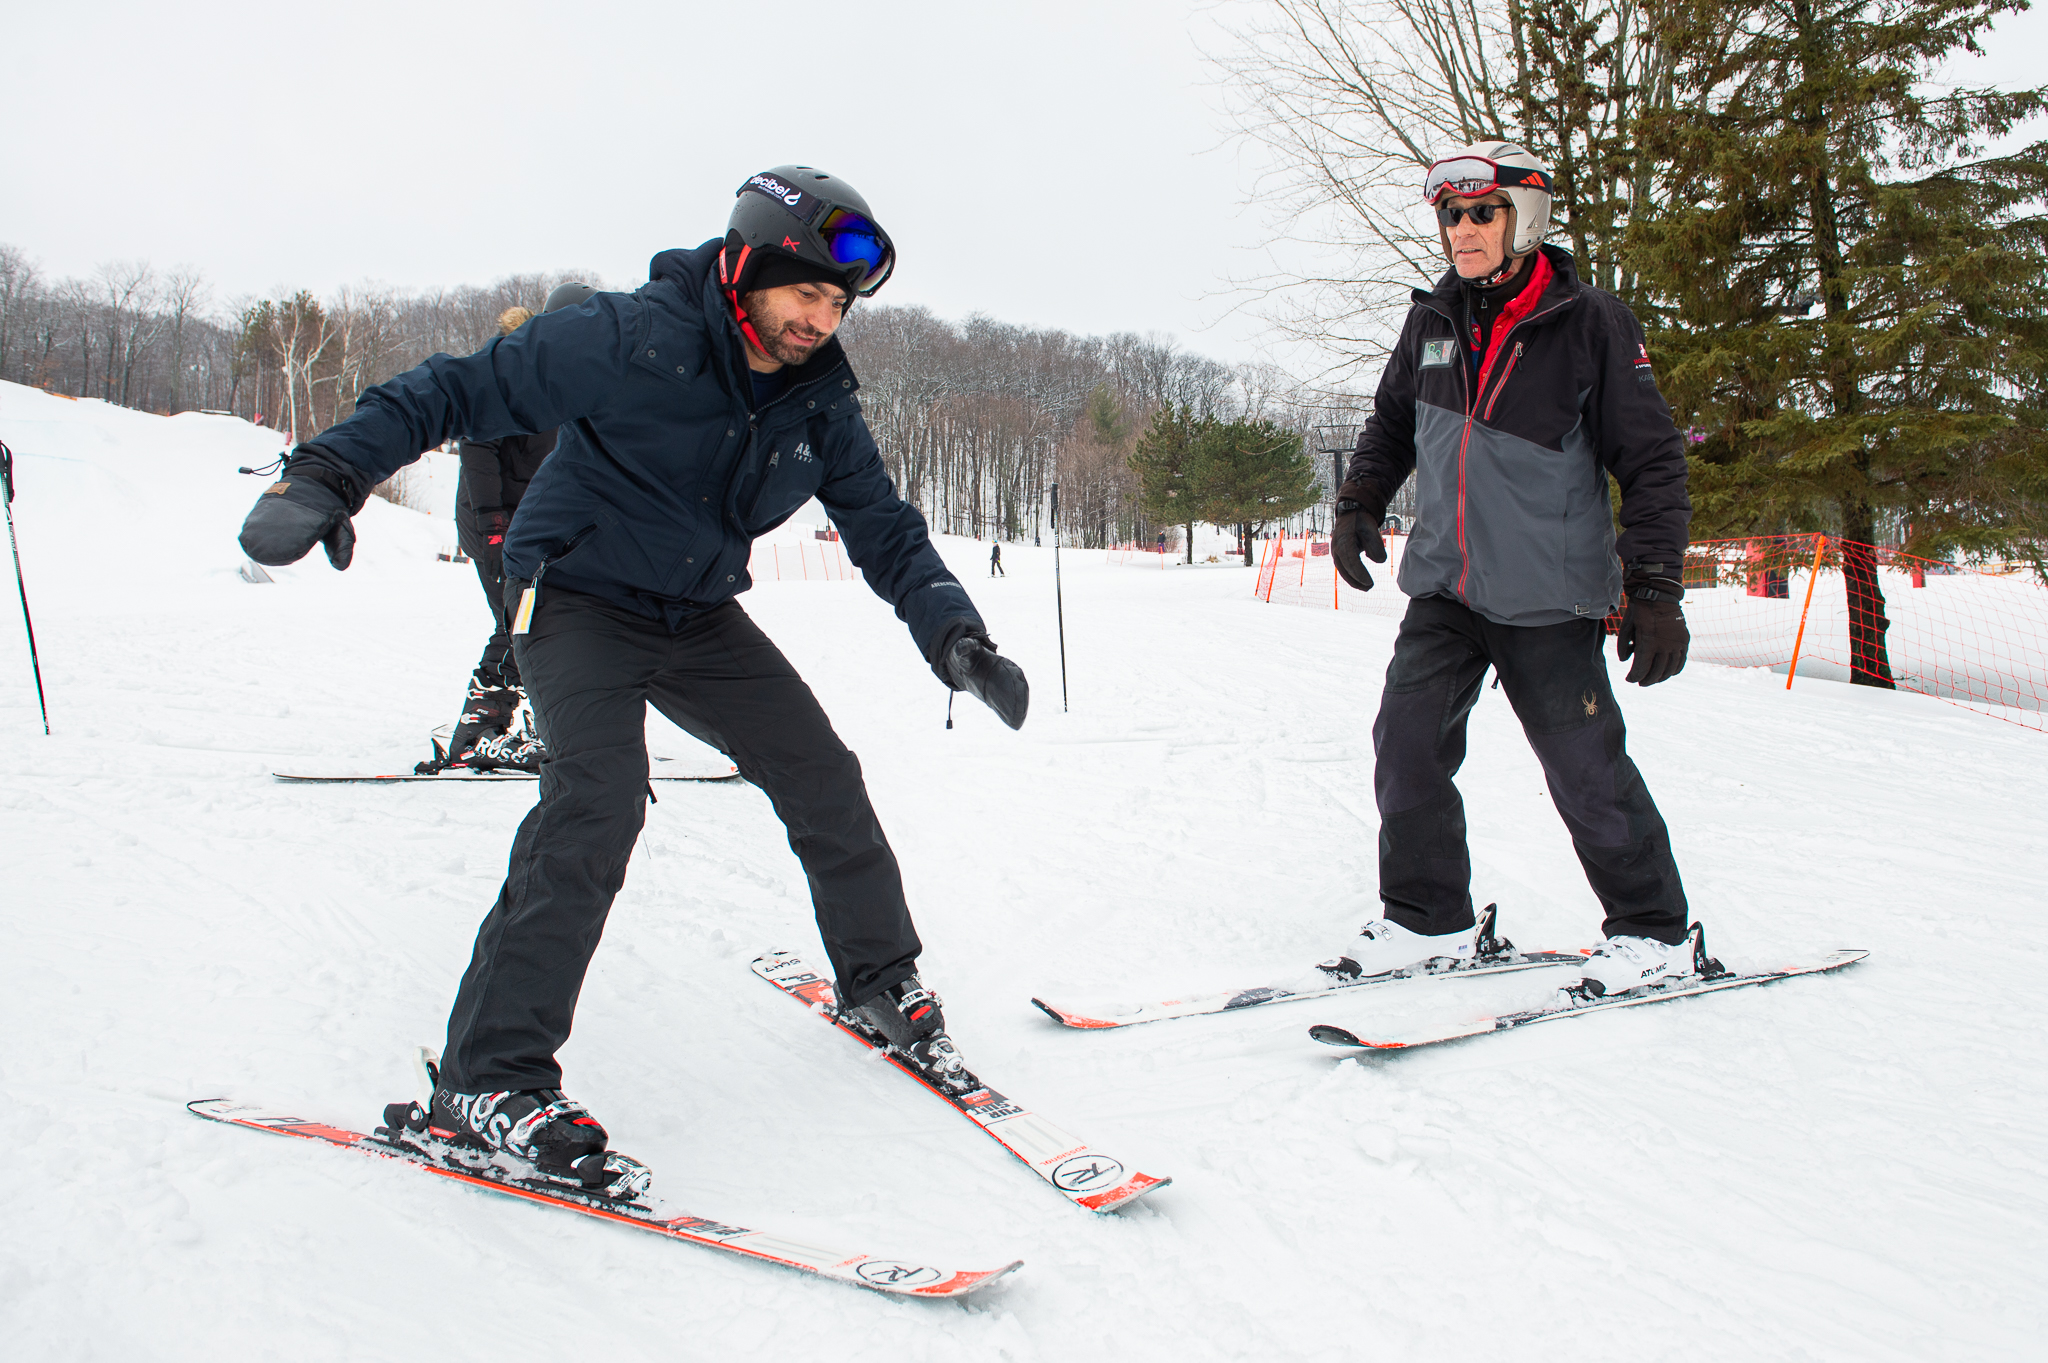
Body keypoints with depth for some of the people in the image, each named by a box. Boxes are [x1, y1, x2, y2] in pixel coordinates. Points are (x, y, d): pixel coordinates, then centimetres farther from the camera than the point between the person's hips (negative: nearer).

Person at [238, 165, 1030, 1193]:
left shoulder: (820, 404, -5)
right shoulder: (632, 340, -22)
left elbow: (886, 532, -1)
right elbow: (462, 389, -19)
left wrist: (952, 635, -18)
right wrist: (332, 472, -30)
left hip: (701, 617, 6)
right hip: (577, 599, -6)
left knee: (823, 780, 1)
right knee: (598, 800, -27)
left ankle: (879, 985, 23)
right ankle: (487, 1080, -20)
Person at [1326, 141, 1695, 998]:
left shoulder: (1589, 326, -7)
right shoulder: (1433, 323, 7)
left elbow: (1653, 462, -5)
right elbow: (1392, 423, 25)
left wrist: (1656, 591, -10)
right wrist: (1358, 500, 8)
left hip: (1547, 600, -5)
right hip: (1443, 588, 5)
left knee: (1586, 771, -1)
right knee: (1407, 742, -2)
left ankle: (1653, 932, 18)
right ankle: (1427, 918, 13)